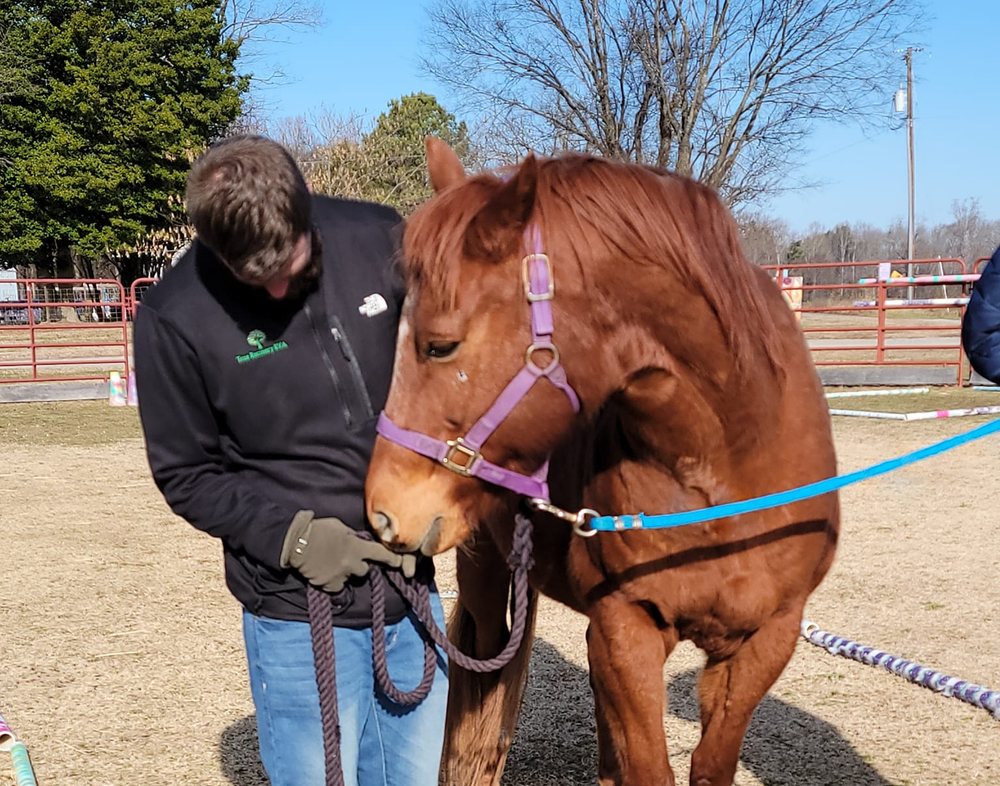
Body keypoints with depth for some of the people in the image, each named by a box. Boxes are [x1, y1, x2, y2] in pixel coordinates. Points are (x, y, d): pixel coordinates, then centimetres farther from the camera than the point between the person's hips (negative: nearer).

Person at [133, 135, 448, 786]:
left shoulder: (378, 240, -7)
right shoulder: (175, 317, -15)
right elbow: (186, 475, -5)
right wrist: (290, 534, -18)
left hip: (410, 584, 4)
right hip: (299, 613, -4)